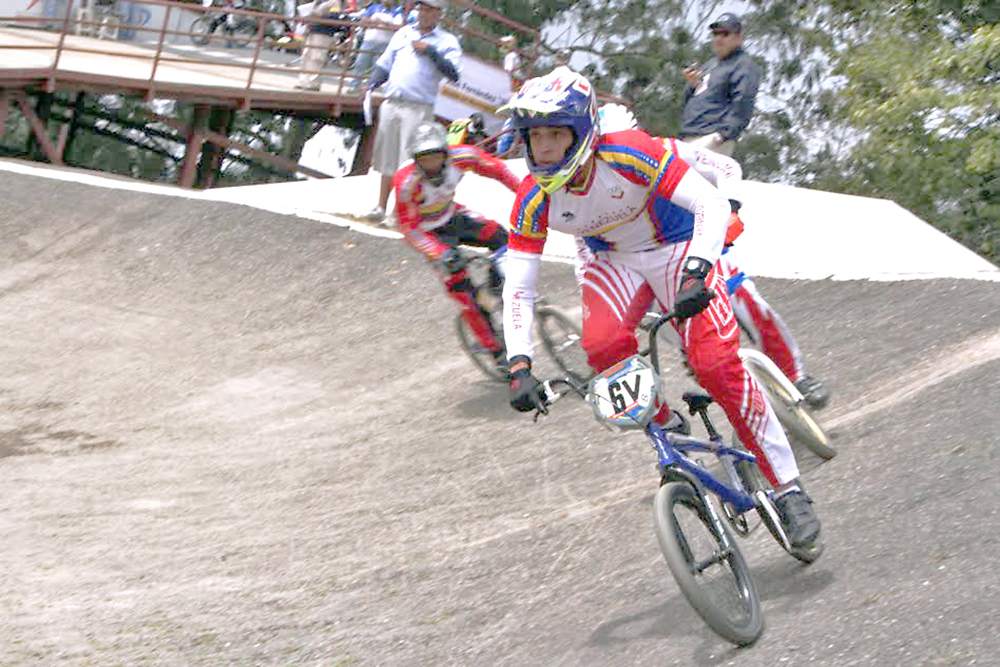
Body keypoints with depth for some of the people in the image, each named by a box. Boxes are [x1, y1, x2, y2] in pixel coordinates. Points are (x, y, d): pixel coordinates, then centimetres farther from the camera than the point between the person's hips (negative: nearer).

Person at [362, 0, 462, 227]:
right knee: (387, 159, 10)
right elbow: (384, 65, 21)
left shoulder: (447, 41, 4)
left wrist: (430, 51, -15)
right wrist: (371, 85, 5)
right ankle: (381, 207, 19)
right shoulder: (403, 34, 18)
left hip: (418, 110, -5)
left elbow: (453, 74, -11)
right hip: (391, 104, 5)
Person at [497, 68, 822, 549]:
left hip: (676, 248, -3)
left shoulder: (629, 155, -30)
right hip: (615, 263, 3)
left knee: (718, 366, -20)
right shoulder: (534, 198, -19)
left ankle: (788, 488, -9)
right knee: (601, 344, -29)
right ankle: (669, 429, -1)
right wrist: (519, 365, -29)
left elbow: (713, 205, -34)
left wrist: (696, 273, -50)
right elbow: (517, 288, -16)